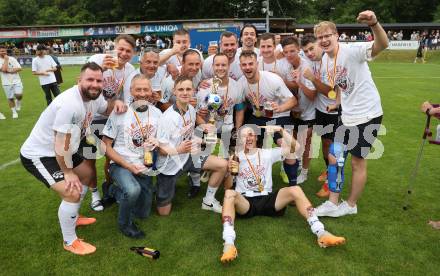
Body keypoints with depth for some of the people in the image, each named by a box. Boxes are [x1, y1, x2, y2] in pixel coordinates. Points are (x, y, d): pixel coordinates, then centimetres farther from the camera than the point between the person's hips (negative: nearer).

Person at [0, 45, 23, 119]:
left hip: (16, 80, 1)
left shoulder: (12, 58, 3)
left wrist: (10, 70, -15)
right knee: (10, 98, 6)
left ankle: (18, 101, 16)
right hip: (6, 83, 0)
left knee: (19, 95, -18)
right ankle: (14, 112, 19)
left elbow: (19, 68, -2)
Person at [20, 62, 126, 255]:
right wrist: (68, 173, -15)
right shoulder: (70, 104, -33)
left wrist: (116, 103, -7)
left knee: (86, 174, 23)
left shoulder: (94, 97, -6)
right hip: (38, 154, -10)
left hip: (61, 151, 10)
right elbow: (61, 146, -28)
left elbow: (106, 110, 18)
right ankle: (70, 242, 4)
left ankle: (72, 217, 40)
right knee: (72, 193, -20)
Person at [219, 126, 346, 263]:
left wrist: (281, 130, -7)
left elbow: (294, 147, 2)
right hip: (245, 202, -2)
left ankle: (321, 233, -27)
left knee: (295, 190, -23)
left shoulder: (267, 153, 11)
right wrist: (229, 171, -16)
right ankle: (229, 244, -50)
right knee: (229, 193, -36)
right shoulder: (236, 158, 8)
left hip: (267, 199, 2)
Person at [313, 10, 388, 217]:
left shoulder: (351, 51, -18)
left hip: (367, 115, -7)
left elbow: (381, 46, -37)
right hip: (347, 116, 8)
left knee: (357, 161, 5)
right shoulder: (325, 60, 5)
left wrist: (374, 24, -53)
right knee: (334, 157, 9)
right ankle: (333, 203, 22)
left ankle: (351, 205, 25)